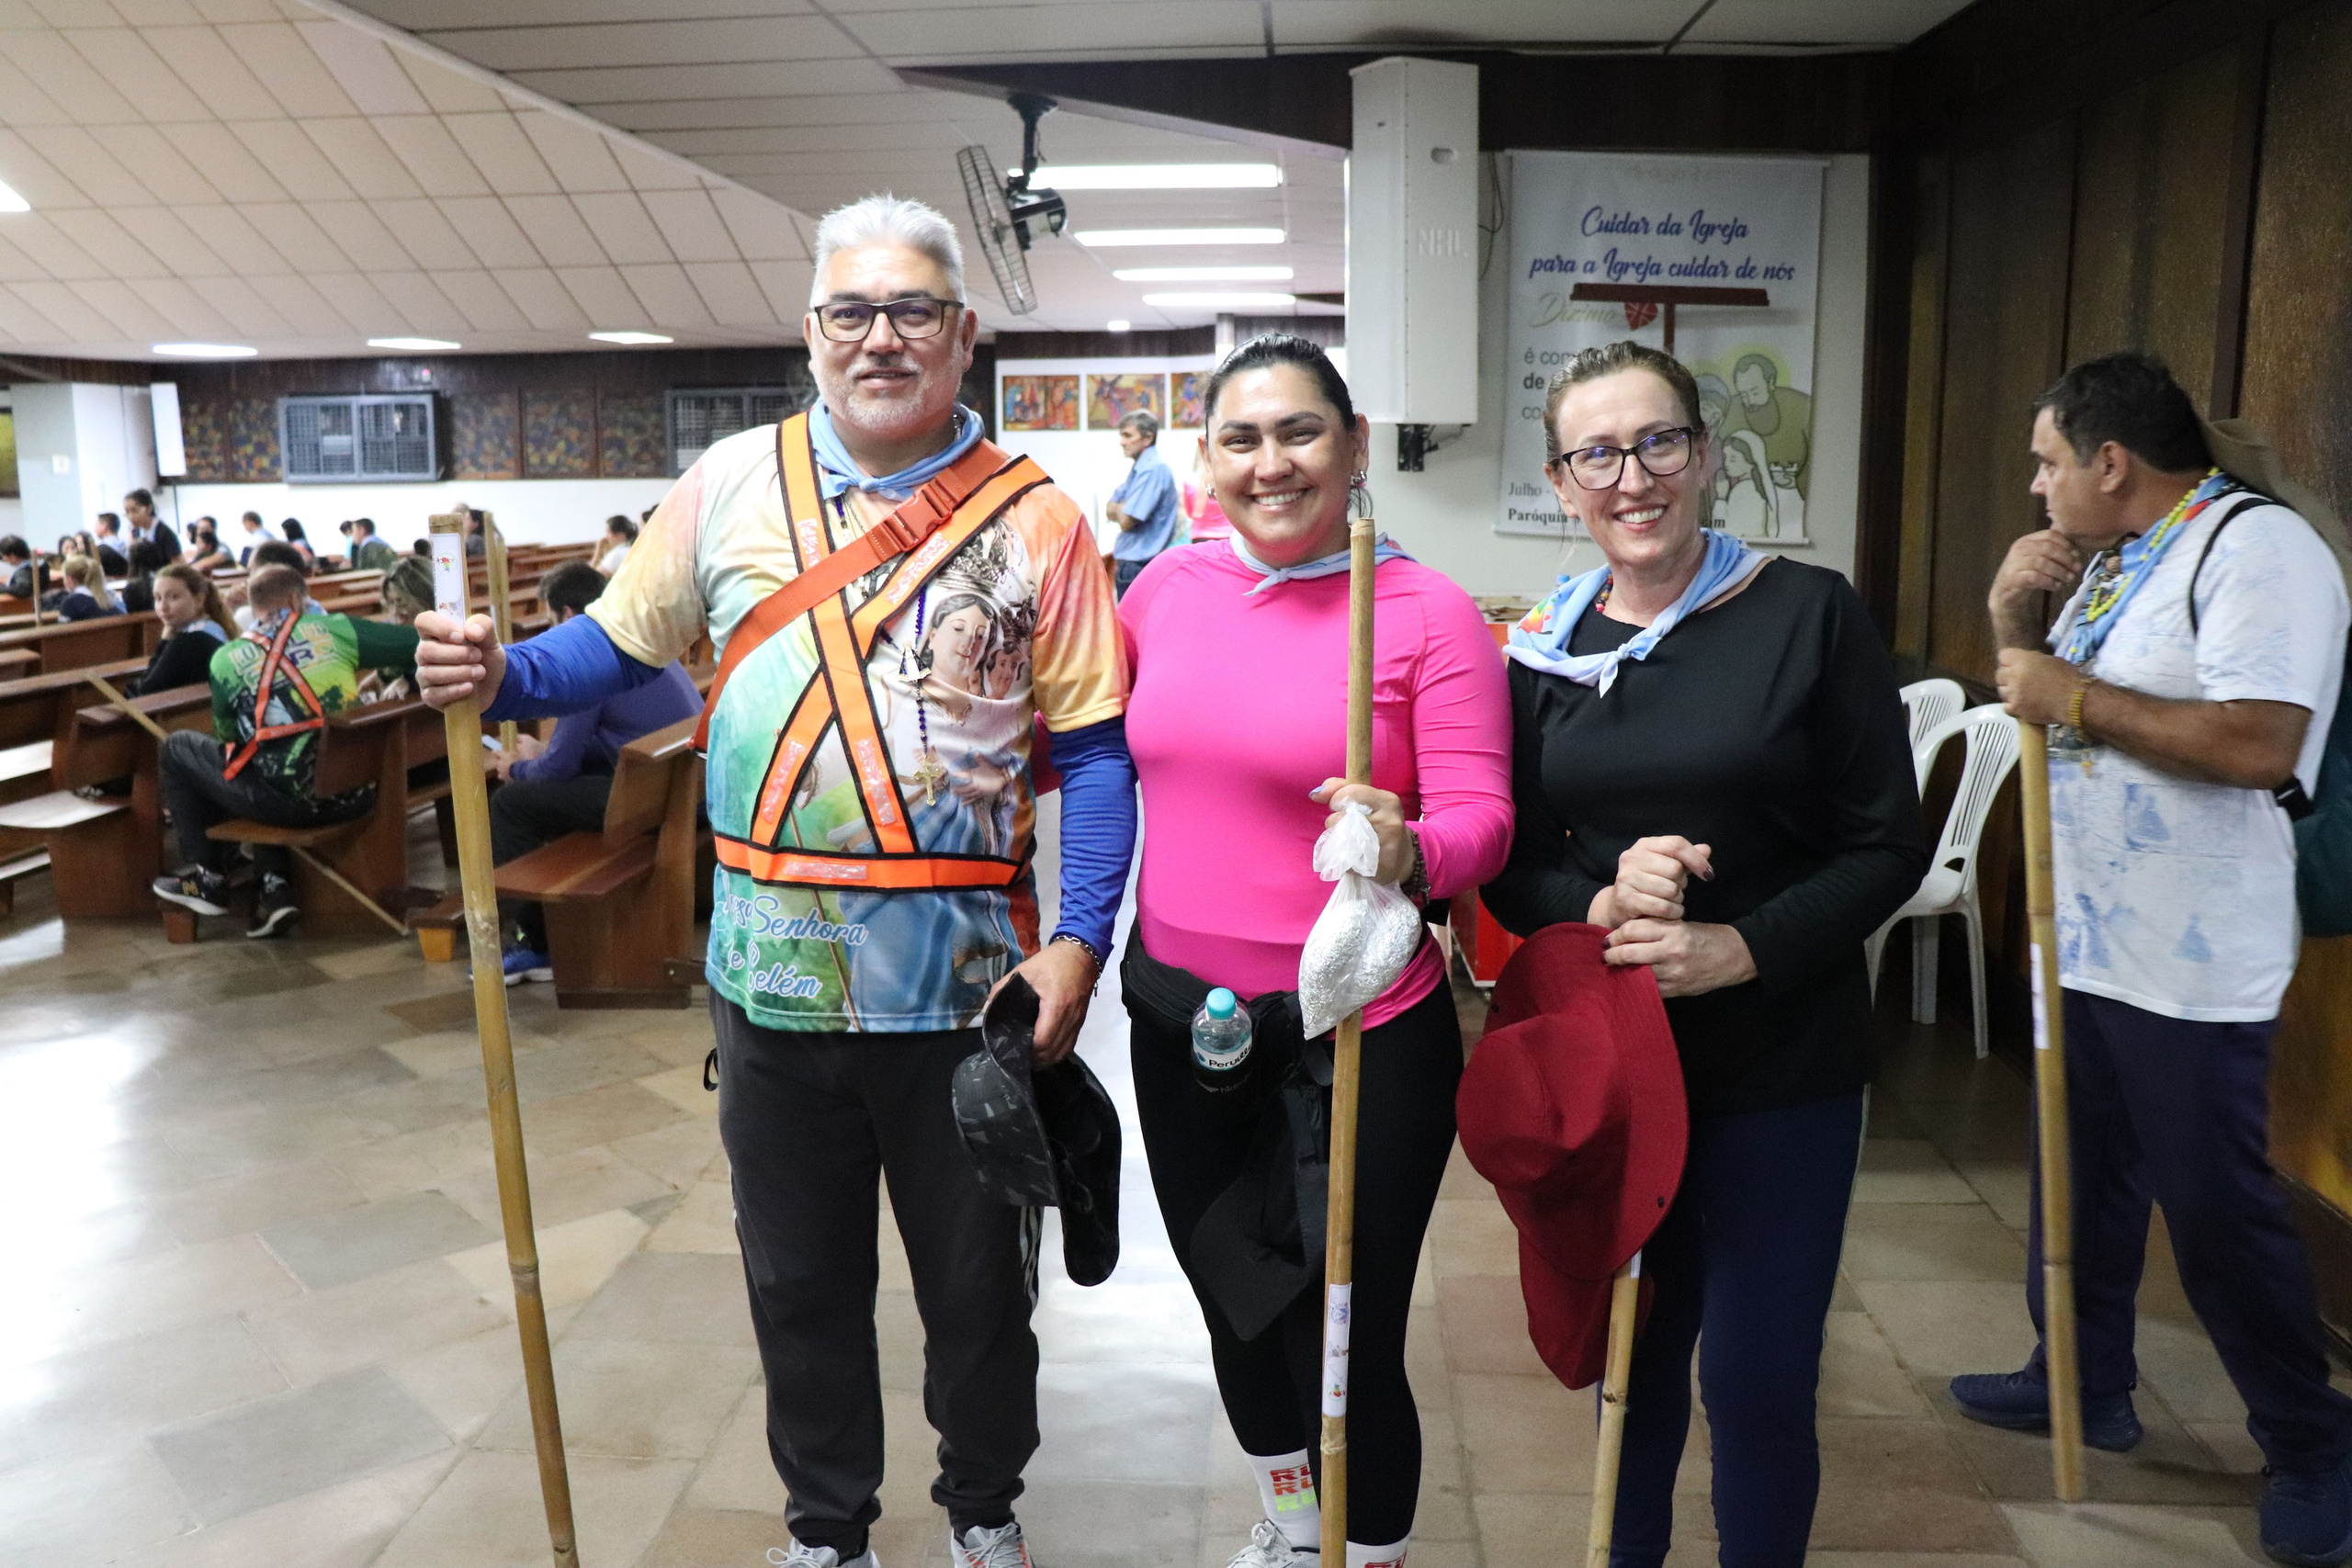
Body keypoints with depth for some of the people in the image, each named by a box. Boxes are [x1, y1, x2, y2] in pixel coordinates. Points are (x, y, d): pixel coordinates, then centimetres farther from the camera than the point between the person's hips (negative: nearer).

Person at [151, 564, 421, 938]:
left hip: (288, 803, -3)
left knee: (177, 747, 23)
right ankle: (277, 886, 22)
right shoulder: (333, 629, 5)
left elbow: (227, 734, 18)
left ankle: (208, 877, 27)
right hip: (357, 797, 3)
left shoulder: (226, 659, 5)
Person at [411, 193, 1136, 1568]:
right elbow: (622, 644, 9)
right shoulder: (731, 484, 2)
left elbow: (1096, 753, -7)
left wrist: (1079, 942, -16)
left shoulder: (1037, 520, -5)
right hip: (773, 977, 2)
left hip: (966, 984, -2)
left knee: (977, 1283, 17)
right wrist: (498, 679, -11)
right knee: (800, 1283, 19)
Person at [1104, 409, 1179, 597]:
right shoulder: (1138, 468, 15)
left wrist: (1119, 509, 1)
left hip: (1140, 565, -10)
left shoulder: (1153, 469, -16)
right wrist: (1122, 509, -6)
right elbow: (1110, 511, 15)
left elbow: (1126, 521, -20)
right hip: (1130, 562, 10)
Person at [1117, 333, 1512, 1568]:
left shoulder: (1429, 614, -11)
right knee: (1232, 1311, 24)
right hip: (1179, 1020, 6)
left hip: (1359, 1038, -5)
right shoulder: (1167, 586, 2)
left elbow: (1480, 818, -15)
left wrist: (1410, 853, -35)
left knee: (1345, 1346, 6)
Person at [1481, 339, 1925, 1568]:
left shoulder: (1809, 613, -7)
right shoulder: (1544, 649, 2)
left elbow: (1887, 848, -6)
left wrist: (1741, 946, -20)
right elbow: (1508, 870, 2)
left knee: (1754, 1382, 3)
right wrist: (1602, 902, -18)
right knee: (1635, 1345, 18)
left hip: (1781, 1061, -3)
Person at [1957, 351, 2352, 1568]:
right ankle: (2084, 1383, 36)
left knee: (2216, 1208, 3)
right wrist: (2017, 620, 3)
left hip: (2188, 965, -9)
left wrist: (2073, 693, -22)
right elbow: (2043, 695, 21)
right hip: (2082, 940, 9)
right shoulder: (2113, 559, 12)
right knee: (2081, 1177, 19)